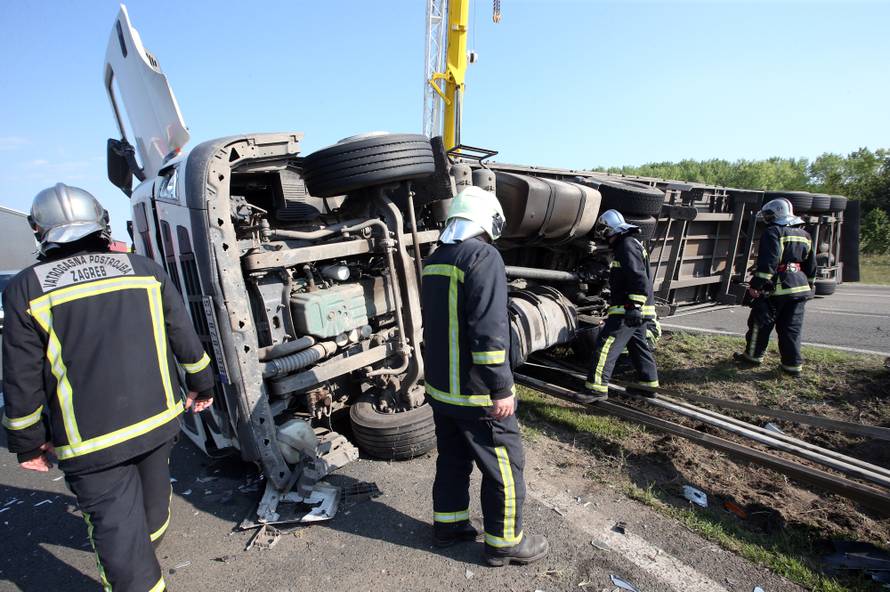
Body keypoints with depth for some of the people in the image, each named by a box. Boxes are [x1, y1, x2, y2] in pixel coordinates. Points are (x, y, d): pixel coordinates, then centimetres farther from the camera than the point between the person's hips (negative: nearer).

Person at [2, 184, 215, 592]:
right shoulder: (144, 270, -2)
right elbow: (184, 337, 3)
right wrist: (201, 384, 16)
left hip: (89, 441, -4)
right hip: (158, 418, 4)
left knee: (114, 522, 10)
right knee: (152, 490, 29)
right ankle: (151, 534, 55)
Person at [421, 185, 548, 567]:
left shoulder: (435, 260, 10)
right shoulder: (483, 257, -18)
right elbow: (489, 332, -25)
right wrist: (501, 390, -18)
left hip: (440, 387, 9)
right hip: (475, 393, -8)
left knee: (453, 458, 22)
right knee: (504, 467, 9)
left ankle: (448, 524, 37)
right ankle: (504, 543, 23)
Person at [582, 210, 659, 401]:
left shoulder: (627, 246, -14)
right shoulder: (626, 245, 19)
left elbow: (639, 278, -24)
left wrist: (634, 306, -28)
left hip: (629, 310, -11)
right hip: (637, 310, 11)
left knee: (605, 346, -10)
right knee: (640, 345, 20)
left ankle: (597, 388, -8)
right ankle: (648, 383, 32)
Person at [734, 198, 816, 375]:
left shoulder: (773, 232, -10)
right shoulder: (805, 235, 16)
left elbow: (767, 263, -19)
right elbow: (811, 266, 21)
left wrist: (756, 285, -17)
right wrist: (808, 287, 29)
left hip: (776, 288, -7)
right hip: (800, 288, 7)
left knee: (761, 323, 7)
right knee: (792, 327, 10)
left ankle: (753, 355, 19)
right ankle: (793, 363, 11)